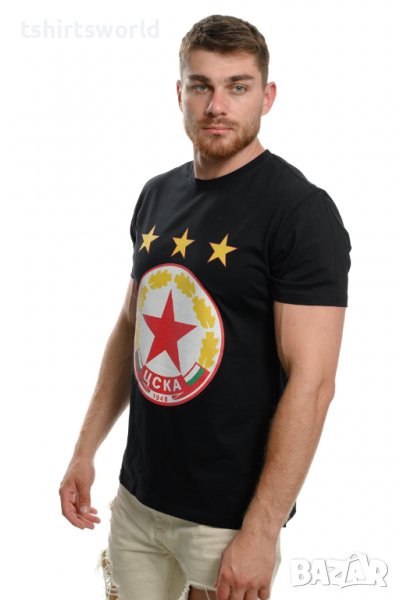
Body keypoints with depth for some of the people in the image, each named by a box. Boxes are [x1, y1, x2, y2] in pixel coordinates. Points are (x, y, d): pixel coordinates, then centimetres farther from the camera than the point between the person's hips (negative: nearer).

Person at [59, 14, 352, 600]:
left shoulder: (301, 209, -15)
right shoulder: (158, 196, 6)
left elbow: (311, 381, -19)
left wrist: (261, 533, -21)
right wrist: (86, 449, 10)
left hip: (230, 515, -6)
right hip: (137, 497, 6)